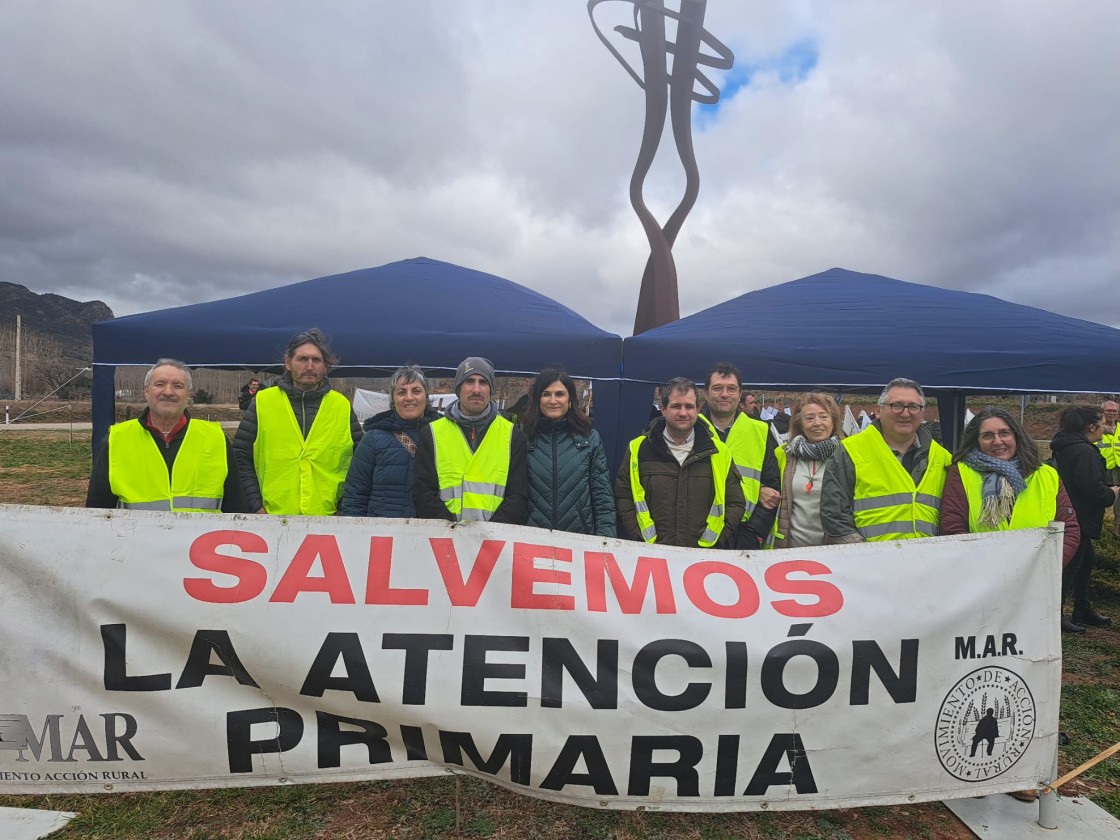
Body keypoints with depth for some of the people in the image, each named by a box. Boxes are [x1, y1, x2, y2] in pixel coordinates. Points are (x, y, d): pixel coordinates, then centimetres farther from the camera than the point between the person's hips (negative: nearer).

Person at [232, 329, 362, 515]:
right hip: (272, 520, -1)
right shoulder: (262, 402, 4)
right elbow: (240, 458, 5)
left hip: (329, 521, 1)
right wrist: (256, 507, -2)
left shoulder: (342, 406, 6)